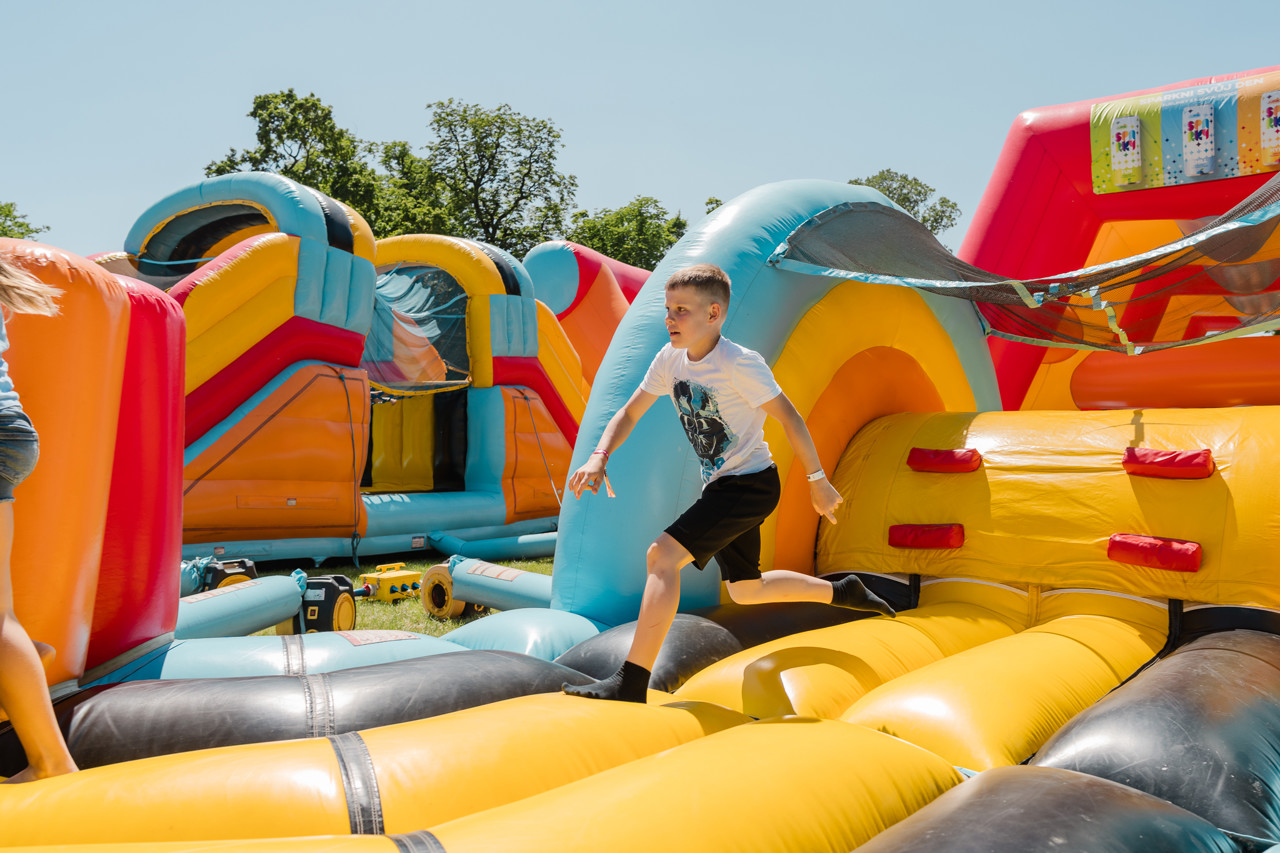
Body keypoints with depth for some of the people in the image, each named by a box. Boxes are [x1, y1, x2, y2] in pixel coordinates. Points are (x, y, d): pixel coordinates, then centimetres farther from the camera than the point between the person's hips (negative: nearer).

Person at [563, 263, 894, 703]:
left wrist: (817, 481, -9)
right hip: (721, 487, 9)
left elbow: (787, 416, -13)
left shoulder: (740, 363, -19)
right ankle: (842, 592, 41)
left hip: (751, 483, -9)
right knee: (745, 591, 21)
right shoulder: (670, 358, 0)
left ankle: (631, 682, -19)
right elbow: (630, 412, 6)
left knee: (662, 555, -22)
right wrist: (598, 459, -10)